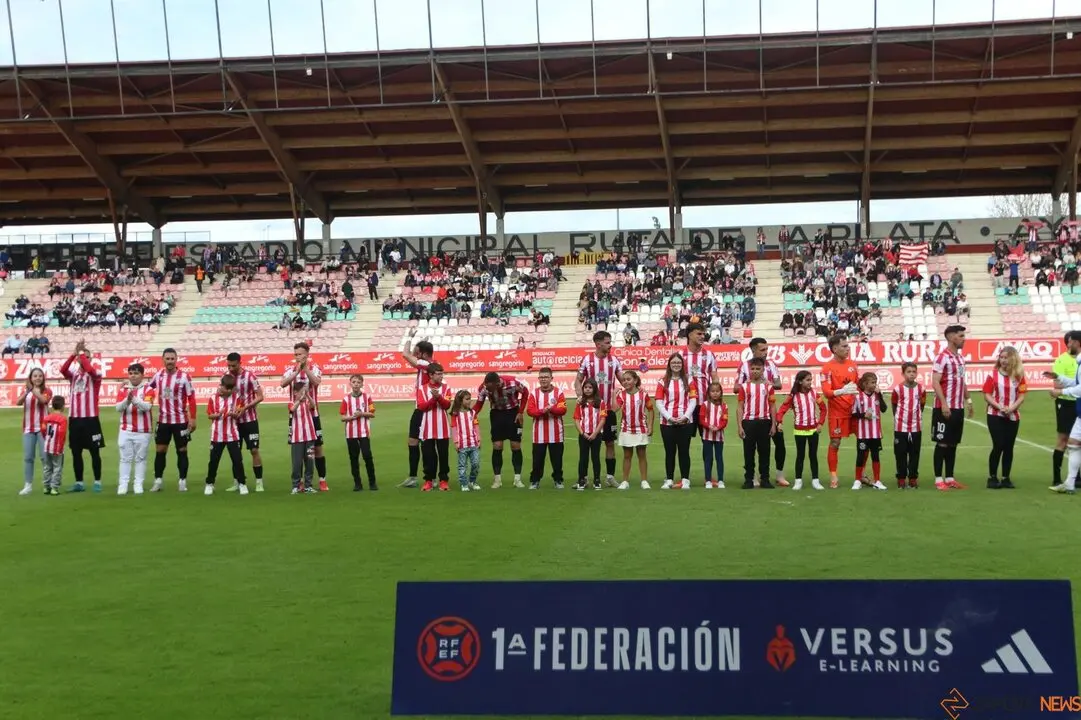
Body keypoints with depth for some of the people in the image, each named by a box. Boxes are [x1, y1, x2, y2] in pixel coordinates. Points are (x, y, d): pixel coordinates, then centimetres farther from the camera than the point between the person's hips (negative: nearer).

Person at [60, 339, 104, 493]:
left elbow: (90, 369, -24)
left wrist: (82, 353, -14)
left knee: (94, 452, 1)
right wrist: (75, 352, -17)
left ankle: (97, 482, 7)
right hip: (74, 418, 4)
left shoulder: (95, 375, -1)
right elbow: (62, 369, -11)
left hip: (90, 418, -4)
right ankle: (79, 483, 18)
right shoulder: (73, 374, 10)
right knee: (76, 452, 9)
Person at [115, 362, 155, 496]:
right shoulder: (123, 389, 5)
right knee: (125, 458, 2)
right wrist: (127, 400, -26)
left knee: (141, 458, 3)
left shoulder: (148, 389, -3)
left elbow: (147, 406, -18)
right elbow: (118, 408, -6)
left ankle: (138, 485, 6)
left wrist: (134, 399, -33)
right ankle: (123, 485, 3)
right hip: (126, 430, 2)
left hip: (143, 431, -2)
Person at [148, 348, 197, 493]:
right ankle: (157, 481, 15)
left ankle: (183, 481, 12)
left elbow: (191, 398, -8)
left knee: (182, 451, 4)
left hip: (180, 420, -3)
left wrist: (192, 418, -11)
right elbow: (147, 387, 17)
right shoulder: (158, 375, 2)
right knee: (160, 451, 6)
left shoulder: (184, 376, -10)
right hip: (163, 420, 3)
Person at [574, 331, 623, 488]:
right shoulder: (587, 359, -4)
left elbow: (623, 380, 7)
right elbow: (578, 381, 1)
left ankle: (610, 475, 14)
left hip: (609, 408, 2)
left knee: (610, 442, 5)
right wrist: (581, 397, -15)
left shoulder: (614, 360, 3)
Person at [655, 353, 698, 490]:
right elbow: (659, 402, -1)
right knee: (670, 452, 4)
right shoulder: (663, 382, 6)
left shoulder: (688, 381, 7)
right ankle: (669, 480, 9)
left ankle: (685, 480, 7)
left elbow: (693, 400, 1)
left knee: (684, 451, 2)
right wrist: (669, 417, -12)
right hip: (667, 422, 0)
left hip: (685, 422, 0)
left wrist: (686, 416, -12)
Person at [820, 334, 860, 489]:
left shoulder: (852, 365, 9)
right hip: (837, 412, -6)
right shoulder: (828, 368, -9)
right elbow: (826, 392, -17)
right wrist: (841, 391, -34)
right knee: (835, 444, 0)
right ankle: (833, 477, 8)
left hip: (854, 410, 6)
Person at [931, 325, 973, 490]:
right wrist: (944, 404, -24)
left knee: (953, 444, 11)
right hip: (945, 408, -8)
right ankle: (939, 479, 3)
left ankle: (950, 478, 17)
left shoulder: (961, 358, 14)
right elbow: (935, 382, -18)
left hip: (959, 408, 8)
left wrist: (967, 400, 19)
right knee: (942, 443, -3)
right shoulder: (943, 357, -13)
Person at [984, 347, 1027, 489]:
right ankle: (992, 478, 2)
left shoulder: (1019, 376, 4)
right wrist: (999, 407, -19)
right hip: (995, 415, -2)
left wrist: (1011, 408, -16)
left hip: (1013, 416, 3)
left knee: (1009, 447, 5)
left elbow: (1021, 396, 1)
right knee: (998, 446, -7)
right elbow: (987, 395, -5)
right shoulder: (993, 375, -2)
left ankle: (1006, 478, 13)